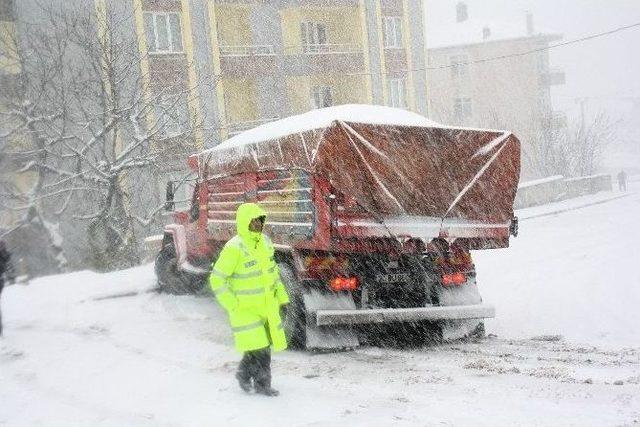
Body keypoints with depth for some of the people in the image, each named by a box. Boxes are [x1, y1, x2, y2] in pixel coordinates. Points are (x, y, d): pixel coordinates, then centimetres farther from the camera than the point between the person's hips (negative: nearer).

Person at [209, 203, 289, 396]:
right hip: (245, 308, -7)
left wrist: (281, 297, 15)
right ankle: (262, 383, 8)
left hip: (267, 305, 7)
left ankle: (244, 373, 34)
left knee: (264, 344, 13)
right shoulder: (234, 249, -20)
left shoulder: (265, 242, 3)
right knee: (257, 346, -9)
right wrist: (233, 306, -16)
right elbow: (217, 280, -17)